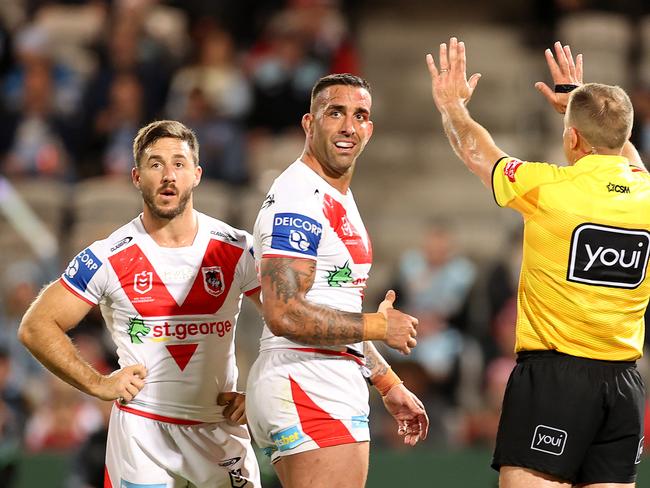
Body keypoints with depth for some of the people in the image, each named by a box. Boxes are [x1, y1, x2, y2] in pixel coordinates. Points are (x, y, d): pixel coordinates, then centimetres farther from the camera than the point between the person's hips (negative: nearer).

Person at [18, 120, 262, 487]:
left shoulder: (236, 250, 0)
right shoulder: (108, 259, -3)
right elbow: (36, 327, 1)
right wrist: (98, 384, -5)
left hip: (221, 427, 1)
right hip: (141, 429, -1)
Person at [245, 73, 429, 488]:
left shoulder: (341, 201, 19)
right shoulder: (299, 201, -14)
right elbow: (284, 315, -24)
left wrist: (388, 383, 29)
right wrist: (377, 326, -13)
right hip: (310, 393, -10)